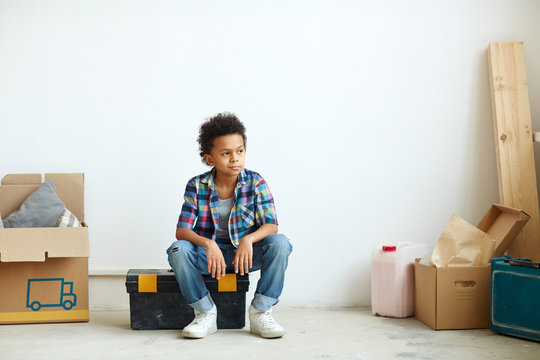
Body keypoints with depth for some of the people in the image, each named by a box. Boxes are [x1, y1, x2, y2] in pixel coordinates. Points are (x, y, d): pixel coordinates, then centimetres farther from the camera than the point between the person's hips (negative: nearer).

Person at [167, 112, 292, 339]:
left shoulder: (255, 183, -8)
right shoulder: (196, 186, -9)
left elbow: (271, 225, -15)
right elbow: (181, 231, -14)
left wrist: (248, 239, -38)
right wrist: (208, 244, -36)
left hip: (245, 253, 0)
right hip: (208, 253, 0)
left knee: (280, 243, -28)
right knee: (178, 250, -30)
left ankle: (260, 312, -14)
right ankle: (205, 313, -11)